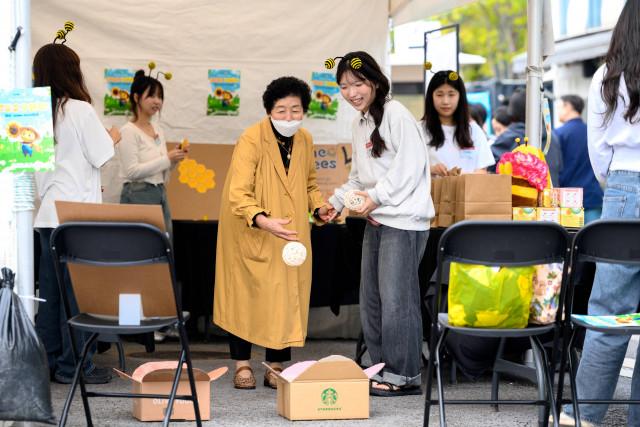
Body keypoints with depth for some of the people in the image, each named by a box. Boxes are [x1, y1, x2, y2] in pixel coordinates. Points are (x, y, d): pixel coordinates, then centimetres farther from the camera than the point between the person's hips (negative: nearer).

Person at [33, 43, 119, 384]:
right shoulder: (80, 110, -10)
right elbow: (101, 157, -6)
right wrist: (112, 138, 12)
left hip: (48, 212, 7)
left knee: (50, 290, 10)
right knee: (78, 291, -3)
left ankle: (48, 360, 14)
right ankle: (74, 365, -1)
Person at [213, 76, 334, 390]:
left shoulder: (304, 140, 1)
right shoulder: (251, 139, -19)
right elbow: (237, 194, -28)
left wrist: (318, 206, -2)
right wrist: (262, 220, -44)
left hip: (289, 235, 5)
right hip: (249, 234, -5)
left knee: (286, 298, 1)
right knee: (245, 296, 4)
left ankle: (276, 367, 9)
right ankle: (242, 364, 17)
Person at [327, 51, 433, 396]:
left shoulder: (395, 114, -11)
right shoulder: (359, 123, 17)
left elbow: (411, 165, -17)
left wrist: (377, 196, -18)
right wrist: (337, 200, 10)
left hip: (403, 219, -9)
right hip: (376, 220, 9)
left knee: (396, 296, -7)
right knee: (371, 297, 11)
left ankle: (404, 376, 0)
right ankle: (382, 369, 19)